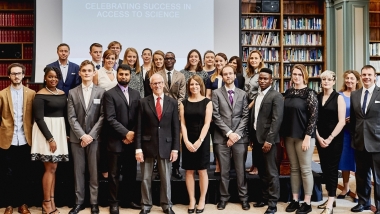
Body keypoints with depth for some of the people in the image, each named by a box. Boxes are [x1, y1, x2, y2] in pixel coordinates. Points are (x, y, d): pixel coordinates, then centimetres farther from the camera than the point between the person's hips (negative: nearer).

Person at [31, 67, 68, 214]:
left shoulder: (63, 94, 9)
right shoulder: (40, 95, -10)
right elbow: (39, 119, -15)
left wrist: (67, 133, 4)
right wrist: (50, 138, -18)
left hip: (60, 130, 6)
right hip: (46, 132, -6)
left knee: (53, 168, 9)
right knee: (50, 168, -4)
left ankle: (51, 202, 16)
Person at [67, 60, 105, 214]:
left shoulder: (101, 92, 2)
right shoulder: (72, 93, 6)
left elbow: (102, 116, -3)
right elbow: (71, 117, 0)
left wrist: (91, 135, -10)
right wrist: (82, 135, -11)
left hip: (94, 137, -1)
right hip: (76, 138, 2)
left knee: (94, 171, 4)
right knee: (78, 171, 7)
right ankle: (79, 201, 16)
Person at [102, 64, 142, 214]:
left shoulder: (136, 94, 11)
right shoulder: (109, 94, -4)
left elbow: (138, 117, 8)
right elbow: (110, 119, -13)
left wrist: (133, 134, -5)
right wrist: (126, 133, -16)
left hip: (132, 140, 4)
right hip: (116, 141, -4)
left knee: (131, 172, 11)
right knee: (114, 174, 4)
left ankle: (130, 199, 25)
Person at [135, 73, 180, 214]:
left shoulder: (172, 103, 3)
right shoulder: (143, 102, 0)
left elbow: (176, 127, 3)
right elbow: (139, 127, -2)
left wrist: (175, 148, -2)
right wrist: (138, 148, -7)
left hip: (166, 145, 1)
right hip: (147, 145, -1)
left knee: (166, 178, 10)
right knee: (146, 178, 8)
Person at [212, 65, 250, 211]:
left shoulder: (242, 94, 10)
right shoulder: (216, 93, 4)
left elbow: (245, 116, 4)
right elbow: (216, 115, -3)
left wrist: (237, 134, -7)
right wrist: (229, 132, -10)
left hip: (240, 137, 1)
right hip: (222, 137, -1)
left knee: (241, 169, 6)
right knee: (224, 170, 5)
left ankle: (243, 197, 17)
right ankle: (224, 197, 17)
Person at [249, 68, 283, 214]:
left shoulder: (276, 96, -8)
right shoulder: (257, 96, 15)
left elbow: (277, 120, -16)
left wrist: (268, 140, -20)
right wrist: (252, 136, 8)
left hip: (268, 139, -7)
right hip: (257, 138, 7)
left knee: (271, 173, -1)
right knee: (262, 172, 15)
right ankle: (265, 197, 27)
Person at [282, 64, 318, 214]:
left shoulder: (310, 93, -6)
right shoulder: (288, 93, 9)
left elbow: (314, 117, -10)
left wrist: (307, 137, -16)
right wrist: (283, 135, 8)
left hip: (303, 136, -5)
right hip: (289, 136, 5)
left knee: (305, 169, 1)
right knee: (294, 169, 11)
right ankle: (295, 200, 19)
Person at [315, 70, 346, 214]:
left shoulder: (338, 98, -4)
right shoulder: (316, 97, 7)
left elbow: (341, 121, -10)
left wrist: (330, 138, -14)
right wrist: (318, 137, -5)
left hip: (334, 139, -4)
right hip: (320, 138, 4)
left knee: (332, 169, -3)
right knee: (324, 168, 9)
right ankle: (331, 198, 22)